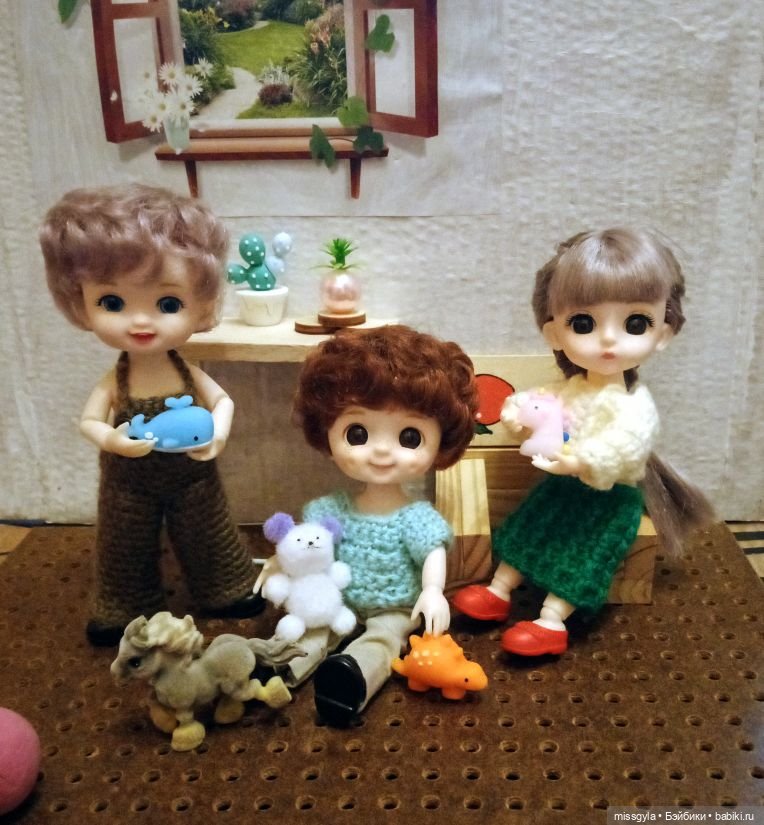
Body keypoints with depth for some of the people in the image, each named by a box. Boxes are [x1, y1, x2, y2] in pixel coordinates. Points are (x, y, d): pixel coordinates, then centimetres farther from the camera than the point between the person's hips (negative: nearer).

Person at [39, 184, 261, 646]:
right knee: (128, 547, 17)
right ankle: (129, 608, 39)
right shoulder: (113, 381, -19)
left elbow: (223, 401, -7)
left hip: (191, 476, 0)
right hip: (130, 482, 0)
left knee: (206, 537, 18)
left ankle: (225, 589, 41)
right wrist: (113, 440, -34)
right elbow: (88, 421, -13)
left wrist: (218, 434, -27)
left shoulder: (190, 374, -17)